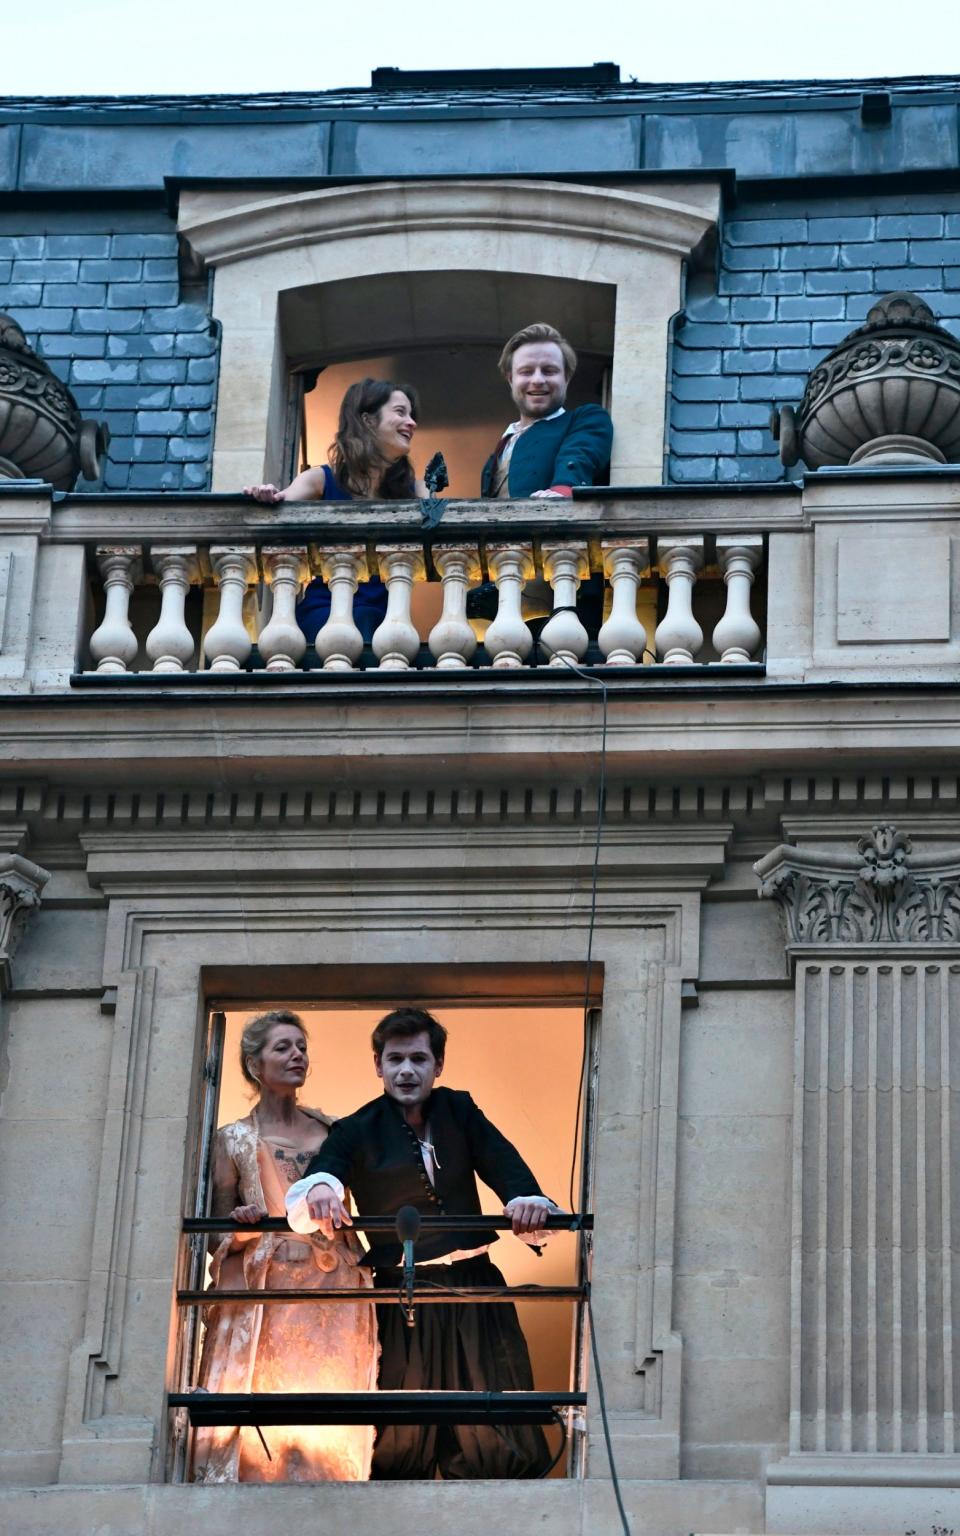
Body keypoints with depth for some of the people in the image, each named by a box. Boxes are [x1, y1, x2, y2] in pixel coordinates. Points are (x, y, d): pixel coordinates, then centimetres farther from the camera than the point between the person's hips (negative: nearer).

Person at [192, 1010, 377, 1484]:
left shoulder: (329, 1129, 15)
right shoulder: (234, 1139, 8)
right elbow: (220, 1228, 8)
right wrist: (240, 1221, -12)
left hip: (332, 1289, 2)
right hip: (266, 1295, -2)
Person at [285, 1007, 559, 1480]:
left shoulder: (459, 1111, 8)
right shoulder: (358, 1131, 1)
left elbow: (501, 1161, -7)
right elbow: (326, 1168, -18)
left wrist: (526, 1197, -30)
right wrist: (320, 1191, -43)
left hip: (473, 1286, 2)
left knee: (497, 1432, -1)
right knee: (401, 1439, 2)